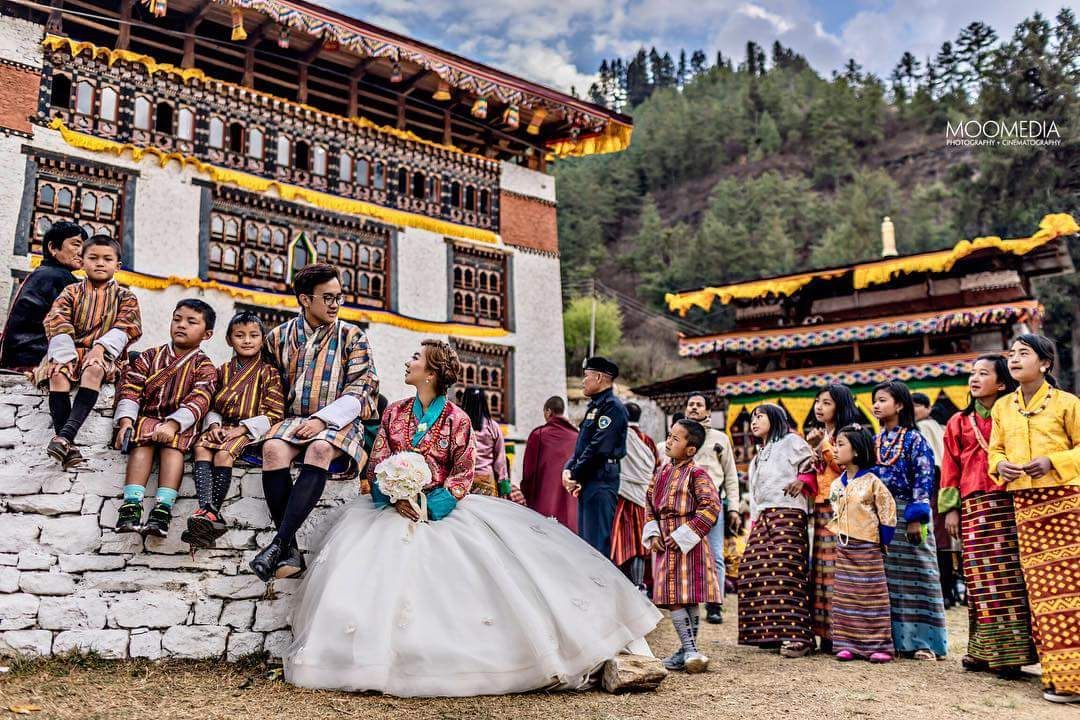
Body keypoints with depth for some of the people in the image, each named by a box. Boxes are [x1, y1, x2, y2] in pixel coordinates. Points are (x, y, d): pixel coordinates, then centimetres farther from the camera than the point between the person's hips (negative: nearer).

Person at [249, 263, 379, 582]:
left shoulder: (352, 336, 4)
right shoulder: (279, 336, 12)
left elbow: (361, 390, -3)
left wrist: (322, 419, -15)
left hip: (338, 421, -2)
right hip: (293, 418, 2)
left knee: (320, 449, -36)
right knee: (273, 449, -32)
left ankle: (278, 542, -36)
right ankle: (291, 550, -30)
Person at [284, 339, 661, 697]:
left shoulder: (456, 419, -2)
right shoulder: (394, 412, 8)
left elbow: (463, 474, -4)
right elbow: (376, 465, 4)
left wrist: (430, 506, -17)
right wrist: (395, 498, -14)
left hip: (443, 509, -2)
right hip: (395, 507, 2)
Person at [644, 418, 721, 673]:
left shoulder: (696, 474, -11)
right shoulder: (662, 473, 11)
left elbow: (711, 507, -17)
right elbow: (650, 504, 19)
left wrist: (682, 536, -16)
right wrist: (653, 534, 5)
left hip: (688, 546, -7)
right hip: (665, 545, 7)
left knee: (688, 598, -3)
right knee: (672, 599, 7)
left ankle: (689, 650, 4)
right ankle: (688, 649, 14)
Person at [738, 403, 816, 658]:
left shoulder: (791, 441, 9)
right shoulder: (757, 458, 31)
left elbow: (812, 470, 0)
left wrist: (801, 481, -20)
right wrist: (753, 525, 22)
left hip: (788, 513, -8)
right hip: (762, 518, 8)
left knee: (786, 573, -18)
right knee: (754, 574, -2)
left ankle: (796, 635, -21)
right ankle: (768, 631, 4)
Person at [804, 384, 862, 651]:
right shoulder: (817, 433, 20)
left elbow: (845, 466, -11)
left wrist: (823, 444, -9)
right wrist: (810, 446, 6)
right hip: (821, 506, 7)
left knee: (838, 566, -10)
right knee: (821, 567, 3)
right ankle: (826, 633, 7)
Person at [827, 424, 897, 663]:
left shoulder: (871, 481, -8)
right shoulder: (836, 484, 10)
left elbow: (888, 509, -6)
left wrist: (882, 540, -5)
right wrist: (838, 534, 13)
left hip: (867, 547, -6)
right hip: (843, 547, 6)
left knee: (872, 594, -3)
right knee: (845, 595, 5)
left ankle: (878, 645, 2)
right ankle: (848, 644, 9)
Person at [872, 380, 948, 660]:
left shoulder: (914, 439, -4)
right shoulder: (874, 442, 13)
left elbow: (924, 480, -11)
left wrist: (916, 518, -17)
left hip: (907, 515, -6)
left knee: (913, 574, -4)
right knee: (884, 576, 6)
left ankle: (921, 640, 0)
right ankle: (889, 637, 13)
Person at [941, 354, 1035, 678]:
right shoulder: (959, 423, 15)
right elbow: (950, 468, 11)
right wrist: (950, 507, 4)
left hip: (1011, 503, -2)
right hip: (974, 507, 2)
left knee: (1013, 576, -3)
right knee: (982, 579, 0)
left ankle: (1012, 650, 1)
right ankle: (985, 650, 5)